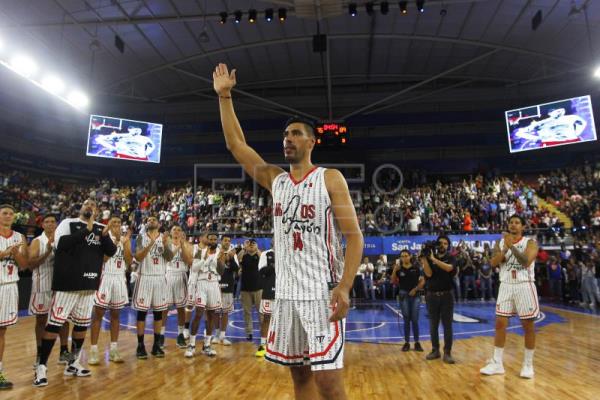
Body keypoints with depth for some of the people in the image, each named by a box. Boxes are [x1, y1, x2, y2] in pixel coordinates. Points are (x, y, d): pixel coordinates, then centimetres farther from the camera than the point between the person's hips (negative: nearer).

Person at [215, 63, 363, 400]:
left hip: (322, 293, -5)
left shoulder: (330, 178, -4)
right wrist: (224, 97, 8)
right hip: (287, 293, 5)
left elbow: (354, 236, -9)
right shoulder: (275, 180, 11)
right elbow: (236, 144, 11)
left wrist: (345, 286, -21)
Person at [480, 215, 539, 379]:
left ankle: (528, 364, 17)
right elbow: (493, 263, -4)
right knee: (500, 323, 1)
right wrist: (505, 249, -18)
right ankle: (497, 363, 8)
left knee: (528, 325, 3)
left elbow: (526, 261, -19)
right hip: (506, 286, 3)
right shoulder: (501, 242, 8)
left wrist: (512, 246, -24)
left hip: (524, 286, -3)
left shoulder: (530, 242, -2)